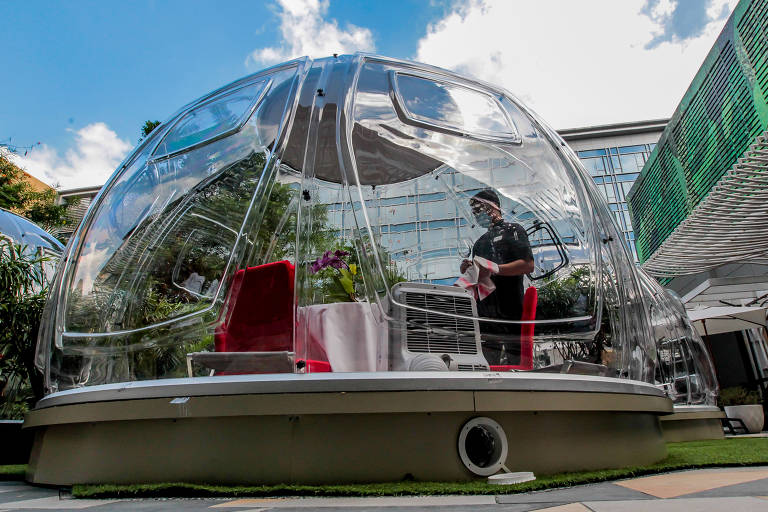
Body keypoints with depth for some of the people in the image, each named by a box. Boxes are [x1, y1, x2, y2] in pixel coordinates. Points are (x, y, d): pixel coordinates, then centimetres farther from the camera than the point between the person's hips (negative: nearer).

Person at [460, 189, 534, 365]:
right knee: (489, 363, 8)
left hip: (510, 309, -7)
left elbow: (528, 265, -10)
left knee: (516, 361, -5)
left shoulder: (513, 230, 2)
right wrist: (468, 270, 7)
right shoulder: (481, 240, 25)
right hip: (484, 308, 7)